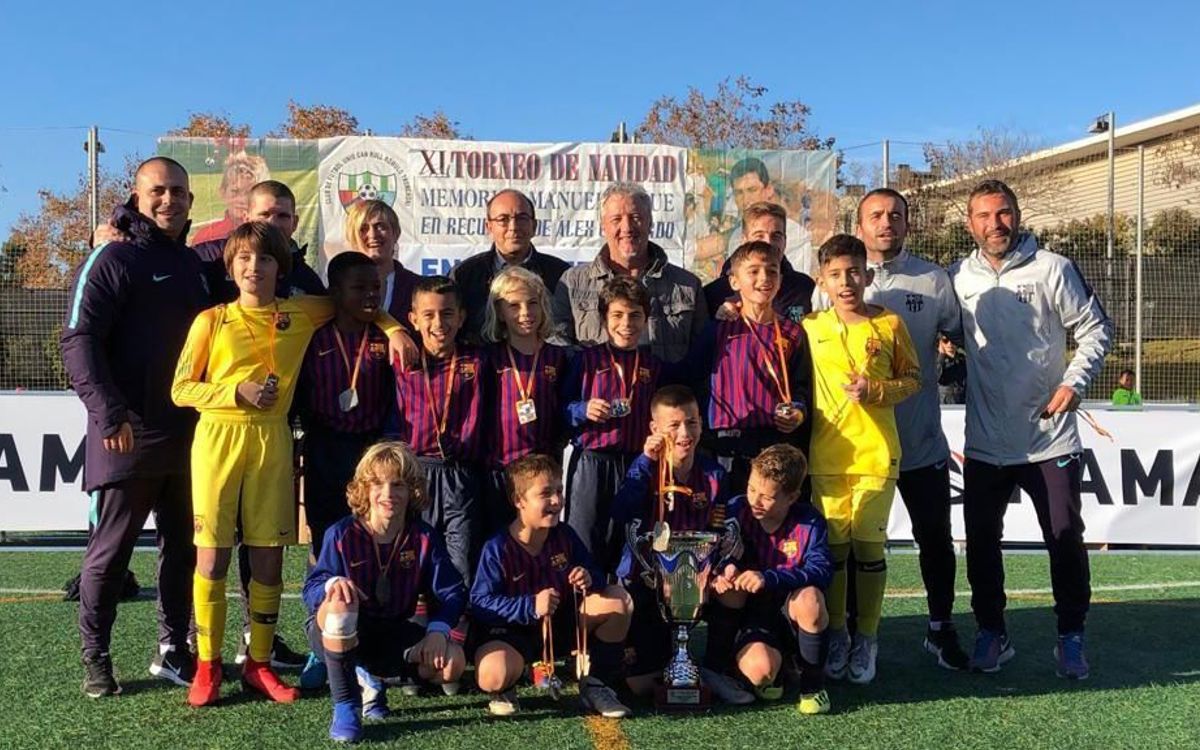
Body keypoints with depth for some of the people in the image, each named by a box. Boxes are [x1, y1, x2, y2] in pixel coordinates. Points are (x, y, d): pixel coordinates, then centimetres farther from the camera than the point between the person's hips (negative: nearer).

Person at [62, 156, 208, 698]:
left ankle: (173, 650, 22)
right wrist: (107, 410, -22)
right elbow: (78, 340, -14)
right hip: (128, 433, -6)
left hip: (187, 433, 6)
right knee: (111, 549, 2)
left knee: (182, 546, 11)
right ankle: (96, 657, 15)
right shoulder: (113, 260, -6)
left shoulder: (192, 265, 15)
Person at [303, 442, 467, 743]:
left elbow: (452, 592, -6)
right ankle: (345, 705, -22)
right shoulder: (342, 534, -14)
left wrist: (438, 629, -24)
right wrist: (332, 583, -41)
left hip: (392, 634, 3)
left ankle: (375, 679, 9)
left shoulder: (424, 537, -7)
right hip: (336, 634, -3)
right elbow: (311, 591, -17)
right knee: (339, 602, -39)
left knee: (452, 663, -21)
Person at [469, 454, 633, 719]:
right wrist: (530, 606, -32)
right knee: (492, 677, -38)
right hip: (510, 632, -5)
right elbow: (480, 602, -21)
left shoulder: (564, 536, -3)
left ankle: (595, 685, 0)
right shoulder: (498, 549, -18)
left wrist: (589, 579, -21)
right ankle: (502, 690, 6)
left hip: (562, 627, 5)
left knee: (619, 599, -12)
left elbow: (595, 574, 6)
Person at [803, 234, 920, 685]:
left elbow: (912, 379, 5)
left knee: (869, 544, 1)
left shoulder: (889, 324, 2)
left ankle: (866, 638, 16)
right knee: (833, 546, 5)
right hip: (826, 456, 1)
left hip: (876, 454, -1)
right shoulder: (810, 328, 6)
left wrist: (875, 390, -9)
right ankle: (835, 635, 20)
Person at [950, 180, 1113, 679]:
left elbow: (1094, 329, -1)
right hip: (984, 444, 3)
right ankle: (991, 633, 25)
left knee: (1066, 539, 4)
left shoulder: (1053, 269, -4)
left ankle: (1071, 637, 21)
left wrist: (1075, 381, -14)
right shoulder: (957, 278, 5)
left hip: (1050, 437, -2)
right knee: (981, 540, 9)